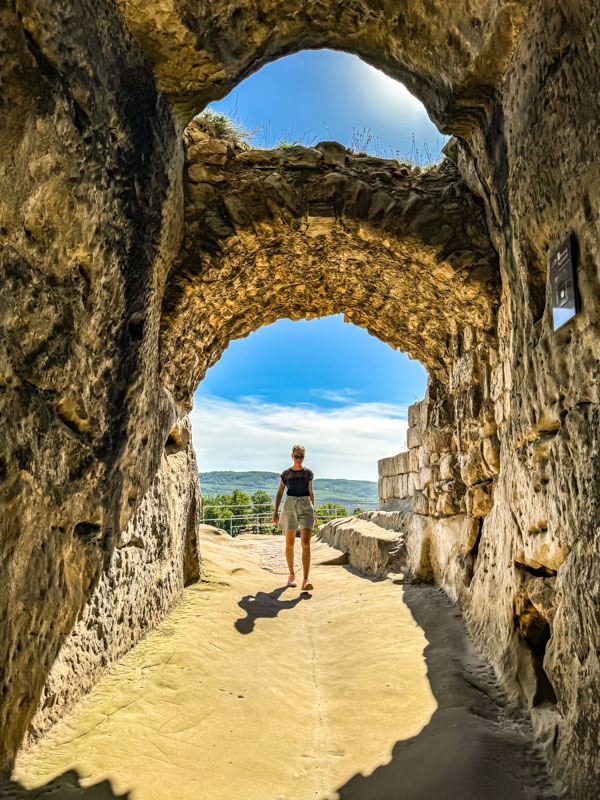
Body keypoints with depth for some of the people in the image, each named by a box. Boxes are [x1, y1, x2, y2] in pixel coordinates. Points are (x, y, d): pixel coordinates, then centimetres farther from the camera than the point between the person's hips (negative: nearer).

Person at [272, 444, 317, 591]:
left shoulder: (308, 473, 8)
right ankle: (292, 575, 25)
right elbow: (280, 492, 8)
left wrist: (314, 513, 14)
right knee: (289, 544, 6)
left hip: (306, 507, 0)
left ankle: (306, 580, -15)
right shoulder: (286, 473, 6)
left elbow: (311, 493, 14)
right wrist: (276, 512, 0)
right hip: (290, 506, 0)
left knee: (306, 544, -13)